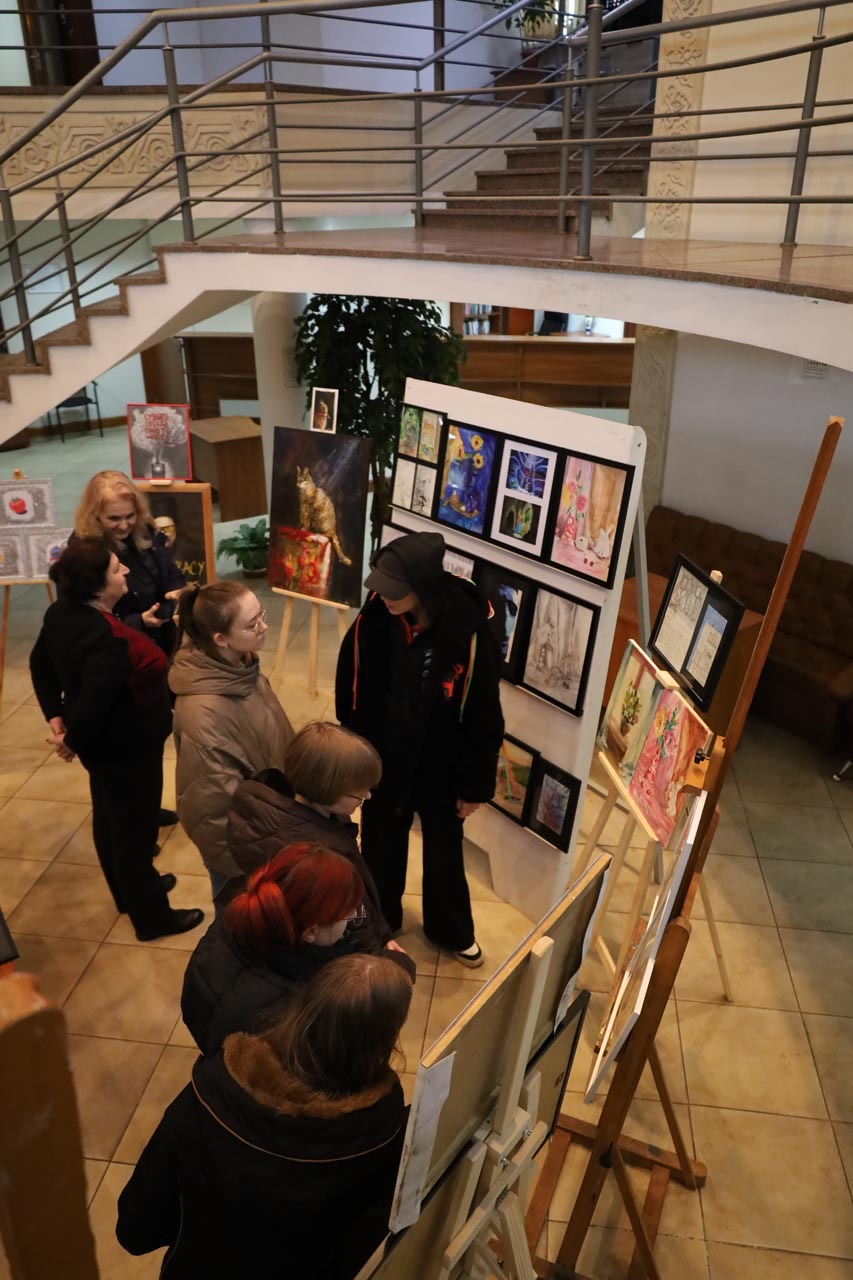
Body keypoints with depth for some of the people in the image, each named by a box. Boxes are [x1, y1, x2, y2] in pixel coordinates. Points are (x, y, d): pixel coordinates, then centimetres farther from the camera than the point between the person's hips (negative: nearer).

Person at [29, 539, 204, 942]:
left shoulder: (62, 613, -5)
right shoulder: (107, 641, -35)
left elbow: (40, 665, 7)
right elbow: (92, 706, -34)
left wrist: (56, 717, 4)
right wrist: (72, 741, -15)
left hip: (104, 743, 10)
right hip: (127, 748, -9)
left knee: (109, 819, 26)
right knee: (135, 829, 9)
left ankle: (129, 892, 50)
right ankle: (151, 918, 30)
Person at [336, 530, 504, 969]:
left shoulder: (469, 633, -27)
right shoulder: (372, 620, -19)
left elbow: (483, 718, -15)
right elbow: (350, 695, -4)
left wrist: (475, 785, -8)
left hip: (440, 771, -2)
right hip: (381, 763, 2)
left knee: (444, 855, 21)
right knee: (381, 850, 23)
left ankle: (451, 931, 49)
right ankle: (378, 921, 51)